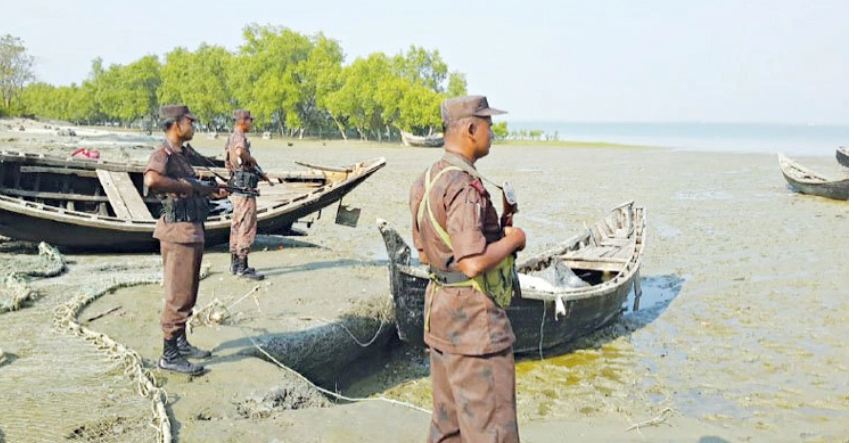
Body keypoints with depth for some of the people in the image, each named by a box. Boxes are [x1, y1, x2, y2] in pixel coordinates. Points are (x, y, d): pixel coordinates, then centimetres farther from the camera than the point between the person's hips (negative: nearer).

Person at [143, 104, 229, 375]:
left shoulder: (182, 154, 15)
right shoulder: (163, 154, -14)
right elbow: (151, 180, -36)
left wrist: (211, 191, 15)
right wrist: (183, 185, -23)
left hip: (193, 231, 10)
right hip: (179, 232, -10)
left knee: (188, 293, 18)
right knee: (179, 296, -5)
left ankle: (181, 343, 30)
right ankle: (169, 355, 3)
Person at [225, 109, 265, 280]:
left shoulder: (233, 138, 18)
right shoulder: (239, 137, -13)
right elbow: (239, 152, -37)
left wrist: (261, 174, 24)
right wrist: (252, 159, -19)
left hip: (237, 185, 11)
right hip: (244, 186, -11)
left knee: (238, 225, 14)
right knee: (248, 226, -9)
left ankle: (236, 264, 21)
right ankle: (242, 267, -9)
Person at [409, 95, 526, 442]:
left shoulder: (427, 181, 9)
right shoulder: (465, 187, -21)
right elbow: (473, 264, -29)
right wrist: (512, 240, -12)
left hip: (440, 309, 10)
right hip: (473, 316, -10)